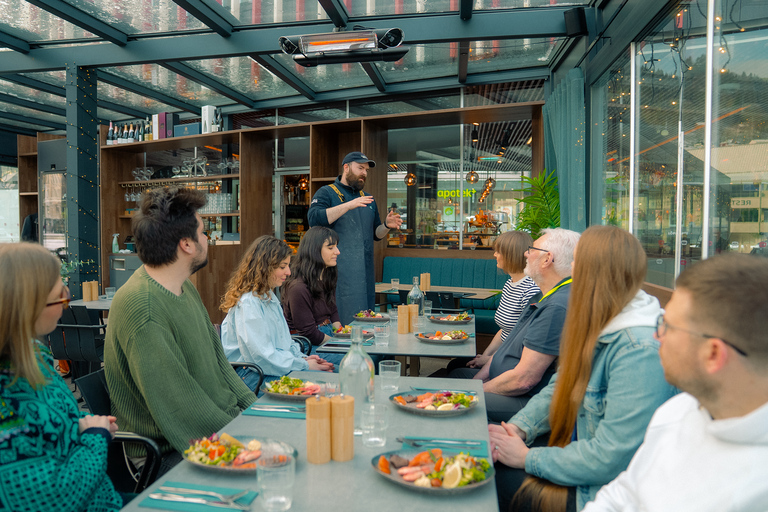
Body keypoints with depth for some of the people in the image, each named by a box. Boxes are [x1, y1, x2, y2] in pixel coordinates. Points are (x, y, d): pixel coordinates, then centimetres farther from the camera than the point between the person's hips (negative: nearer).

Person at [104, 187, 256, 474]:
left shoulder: (185, 288, 10)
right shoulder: (140, 306, -21)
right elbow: (177, 403, -22)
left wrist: (254, 408, 5)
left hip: (226, 421, 9)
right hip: (171, 452, -9)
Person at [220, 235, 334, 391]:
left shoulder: (269, 297, 17)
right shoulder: (248, 303, -16)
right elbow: (262, 356, -20)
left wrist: (302, 358, 4)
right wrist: (303, 365, -15)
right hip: (251, 376, -9)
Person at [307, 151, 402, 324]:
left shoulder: (368, 200, 22)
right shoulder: (327, 193, 2)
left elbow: (375, 234, 25)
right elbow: (314, 218, -17)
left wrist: (386, 226, 2)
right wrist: (348, 205, -22)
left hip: (364, 273, 6)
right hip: (337, 272, -6)